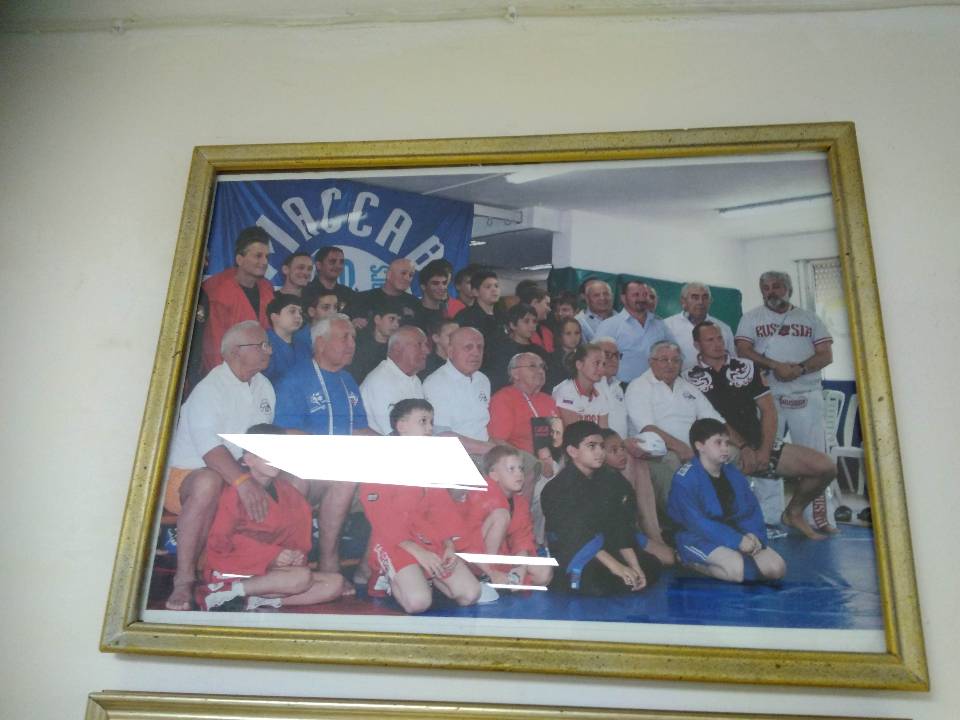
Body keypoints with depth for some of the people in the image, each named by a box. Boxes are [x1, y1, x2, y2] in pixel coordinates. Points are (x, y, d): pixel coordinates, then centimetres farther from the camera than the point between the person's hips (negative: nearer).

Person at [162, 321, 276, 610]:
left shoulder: (264, 386, 10)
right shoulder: (210, 389, -16)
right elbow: (210, 447, -31)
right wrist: (243, 482, -44)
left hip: (240, 476, 7)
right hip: (187, 477, -7)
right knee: (209, 482, -40)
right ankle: (183, 580, -29)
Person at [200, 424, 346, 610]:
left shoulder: (288, 493, 11)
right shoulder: (237, 492, -6)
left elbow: (300, 540, 14)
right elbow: (219, 543, -11)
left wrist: (297, 556, -11)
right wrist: (271, 555, -16)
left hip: (271, 570, 7)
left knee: (335, 583, -8)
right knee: (302, 577, -27)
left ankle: (259, 600, -17)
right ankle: (227, 593, -19)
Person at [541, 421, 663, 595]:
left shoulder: (611, 479, 2)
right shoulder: (556, 489, -18)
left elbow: (621, 528, -1)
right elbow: (575, 537, -25)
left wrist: (634, 565, -13)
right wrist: (615, 566, -31)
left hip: (606, 547, 7)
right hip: (570, 555, -7)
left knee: (651, 567, -4)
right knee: (599, 584, -33)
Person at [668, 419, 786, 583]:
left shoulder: (733, 474, 9)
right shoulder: (685, 478, -15)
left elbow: (751, 509, 7)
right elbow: (696, 522, -20)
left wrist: (754, 534, -15)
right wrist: (737, 540, -24)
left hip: (733, 533, 8)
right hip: (700, 539, -7)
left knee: (777, 567, -8)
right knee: (738, 569, -32)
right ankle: (692, 563, -6)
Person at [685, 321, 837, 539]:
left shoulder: (746, 367, 13)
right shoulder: (690, 378, 2)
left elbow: (768, 410, 9)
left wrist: (765, 450, -4)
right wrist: (743, 447, -16)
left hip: (761, 444, 5)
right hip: (728, 449, -5)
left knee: (825, 466, -6)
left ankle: (793, 513, 21)